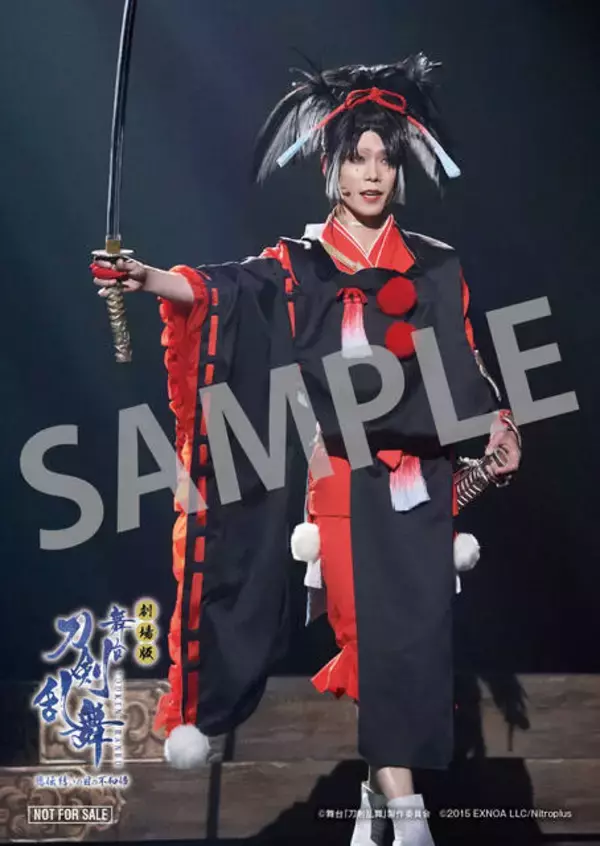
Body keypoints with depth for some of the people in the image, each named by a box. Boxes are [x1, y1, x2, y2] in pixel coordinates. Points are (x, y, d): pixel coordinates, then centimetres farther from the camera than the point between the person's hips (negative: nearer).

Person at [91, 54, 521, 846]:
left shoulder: (435, 267, 10)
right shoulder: (299, 263, 4)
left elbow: (464, 361, 12)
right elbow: (224, 289, -14)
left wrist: (498, 424, -4)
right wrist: (153, 278, -34)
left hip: (416, 473, 1)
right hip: (340, 472, -1)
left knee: (412, 623, -4)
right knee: (362, 622, 0)